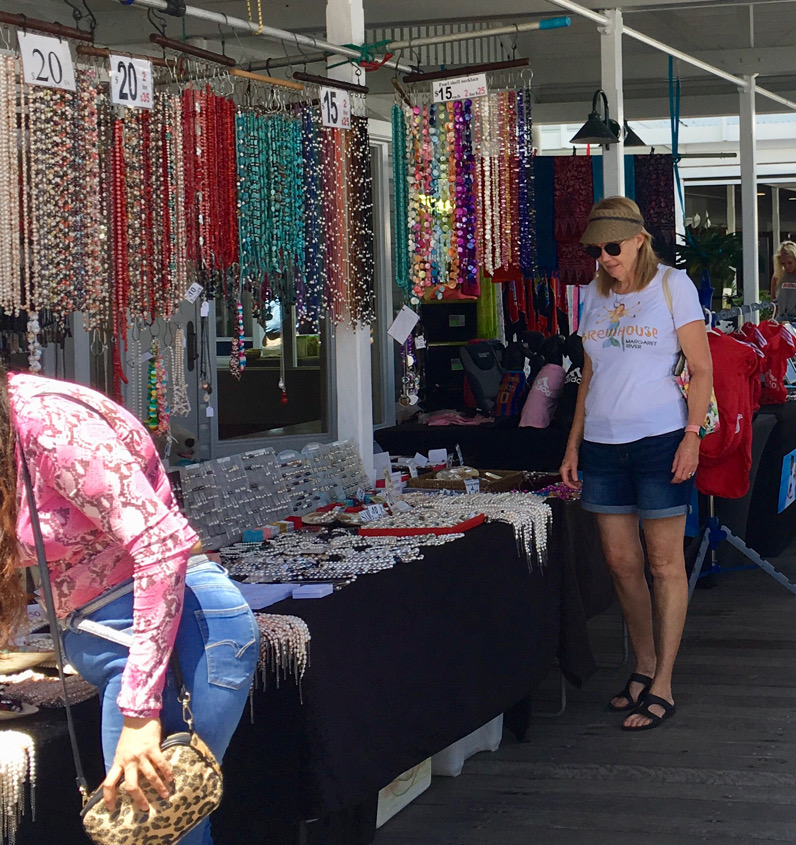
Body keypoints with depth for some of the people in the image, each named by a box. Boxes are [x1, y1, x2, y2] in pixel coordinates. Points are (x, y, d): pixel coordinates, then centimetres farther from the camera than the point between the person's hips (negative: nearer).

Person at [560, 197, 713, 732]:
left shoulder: (672, 285, -2)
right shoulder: (596, 296, 14)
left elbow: (702, 369, -3)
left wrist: (692, 436, -13)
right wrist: (574, 444, 13)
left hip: (658, 440, -5)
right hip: (603, 444, 5)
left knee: (665, 563, -1)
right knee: (621, 562, 7)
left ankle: (663, 687, 2)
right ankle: (644, 667, 21)